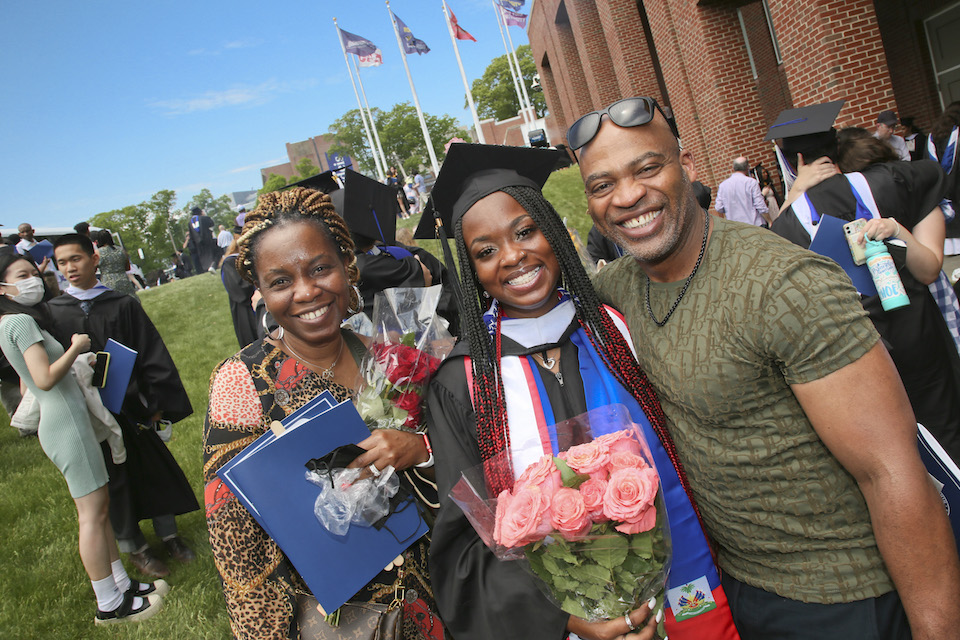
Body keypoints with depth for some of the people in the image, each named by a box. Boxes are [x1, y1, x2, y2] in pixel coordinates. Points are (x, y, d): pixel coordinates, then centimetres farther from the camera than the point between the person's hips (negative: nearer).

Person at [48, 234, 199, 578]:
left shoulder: (123, 304, -4)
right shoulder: (51, 312, -2)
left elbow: (152, 355, -3)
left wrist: (156, 404, -6)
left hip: (131, 405, 0)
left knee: (154, 468, 11)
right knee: (113, 479, 12)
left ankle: (168, 533, 32)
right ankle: (133, 547, 28)